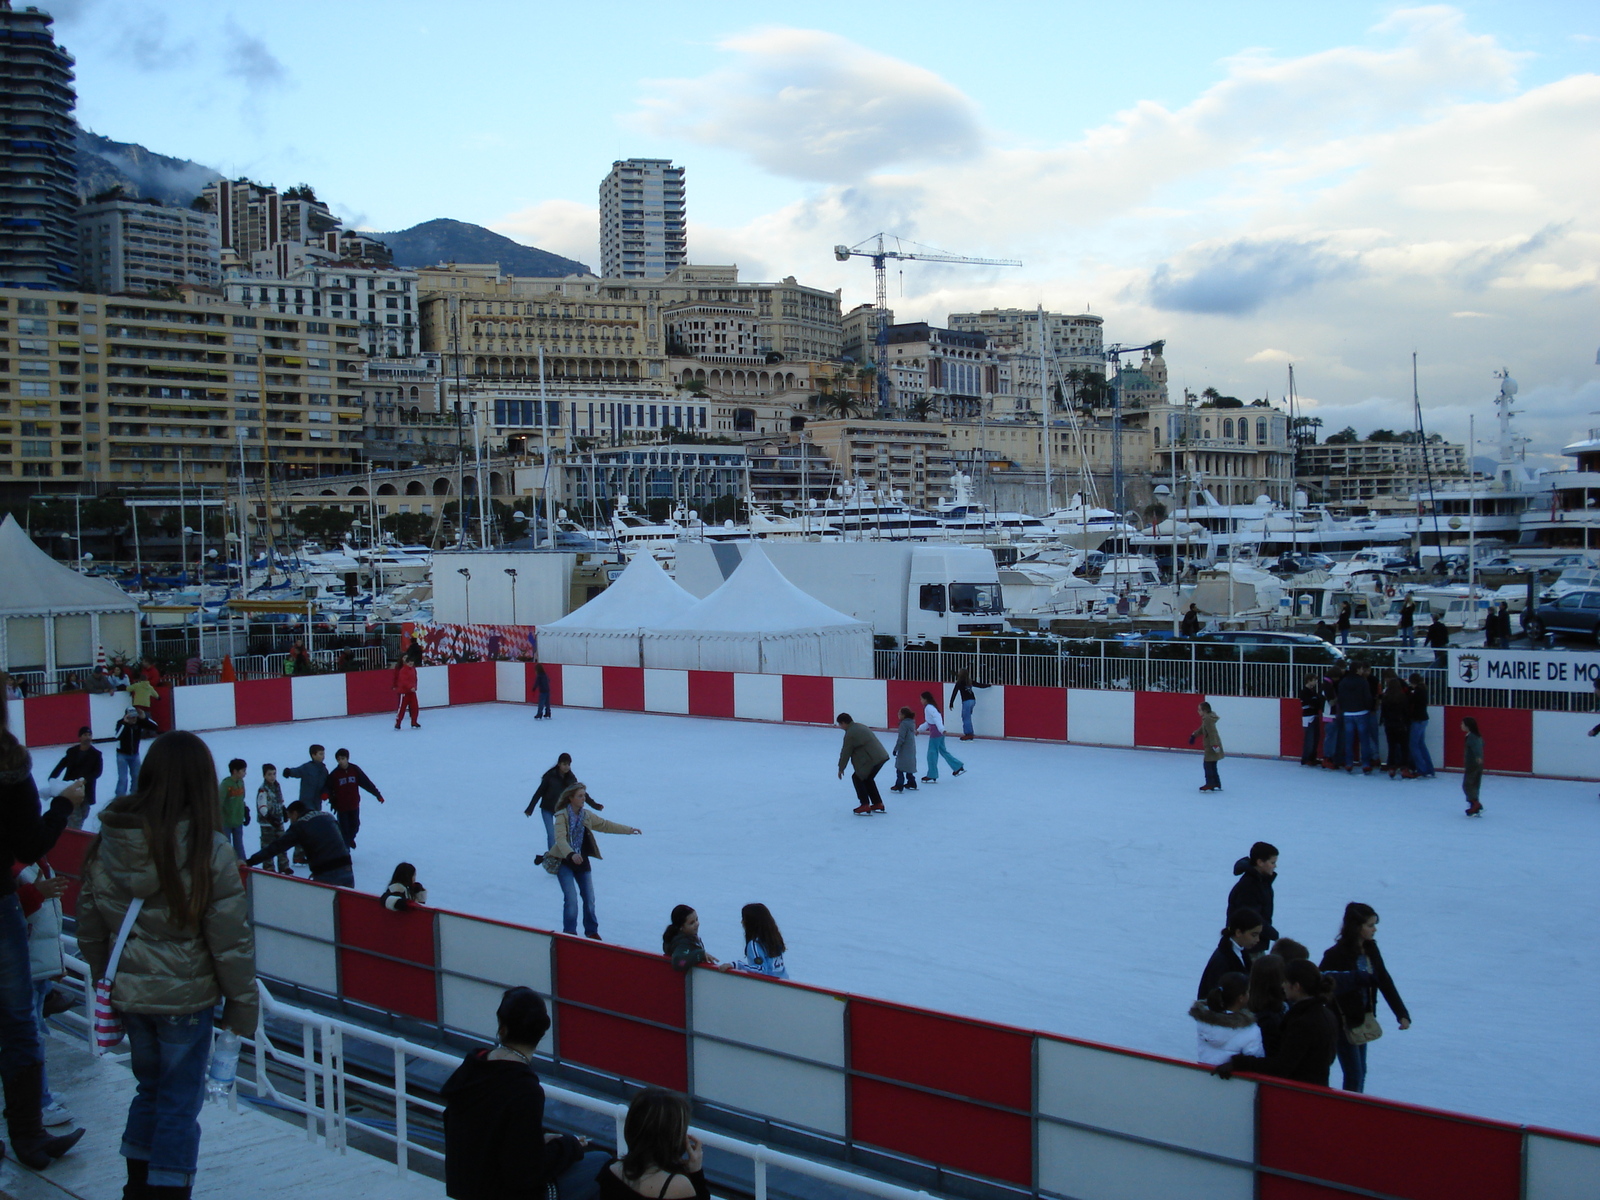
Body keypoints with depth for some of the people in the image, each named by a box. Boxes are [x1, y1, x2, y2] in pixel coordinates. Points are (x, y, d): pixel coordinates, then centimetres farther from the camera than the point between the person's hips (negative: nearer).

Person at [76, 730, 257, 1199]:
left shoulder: (106, 841, -6)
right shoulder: (208, 850, -19)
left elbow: (89, 926, 5)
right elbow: (231, 938, -15)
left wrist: (105, 980, 20)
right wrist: (242, 1006, -3)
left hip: (127, 994, 5)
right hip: (185, 995, -5)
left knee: (150, 1087, 23)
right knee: (180, 1100, 9)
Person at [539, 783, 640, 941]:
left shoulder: (587, 815, 3)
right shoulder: (562, 816, -16)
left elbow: (605, 825, 10)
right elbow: (560, 839, -27)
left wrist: (628, 829, 6)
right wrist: (571, 855, -43)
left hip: (582, 861, 5)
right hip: (564, 862, -5)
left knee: (589, 898, 8)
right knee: (571, 898, -14)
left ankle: (591, 931, 24)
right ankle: (569, 932, 0)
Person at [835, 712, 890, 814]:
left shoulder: (850, 734, -11)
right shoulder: (860, 726, 18)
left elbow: (846, 752, -5)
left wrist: (841, 768, 6)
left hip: (872, 759, -9)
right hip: (881, 756, 9)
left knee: (857, 777, 4)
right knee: (867, 778, 24)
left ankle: (865, 805, 0)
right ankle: (878, 803, 27)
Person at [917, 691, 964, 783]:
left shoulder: (929, 708, -14)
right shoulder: (931, 707, 17)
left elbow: (937, 718, -29)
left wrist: (941, 729, -40)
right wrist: (919, 729, 35)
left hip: (935, 733, -10)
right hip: (939, 734, 10)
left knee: (932, 753, -2)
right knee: (942, 751, 19)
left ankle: (932, 776, 4)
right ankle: (958, 766, 23)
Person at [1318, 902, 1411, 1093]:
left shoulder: (1371, 950, 1)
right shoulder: (1336, 955, -19)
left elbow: (1385, 983, 5)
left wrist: (1402, 1014, 0)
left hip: (1363, 1020, 7)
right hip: (1343, 1022, -7)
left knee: (1361, 1073, 15)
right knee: (1354, 1076, -7)